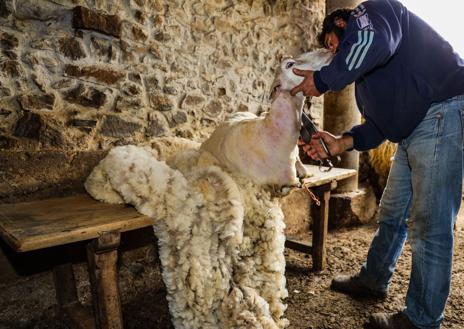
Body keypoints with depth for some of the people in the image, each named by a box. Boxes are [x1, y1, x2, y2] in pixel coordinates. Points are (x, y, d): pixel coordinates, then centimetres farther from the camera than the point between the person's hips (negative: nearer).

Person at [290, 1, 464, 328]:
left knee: (429, 227, -5)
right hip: (413, 133, 10)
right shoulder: (363, 77, 23)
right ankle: (374, 280, 36)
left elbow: (373, 42, -26)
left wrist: (322, 80, -16)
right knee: (391, 215, 18)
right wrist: (342, 143, 2)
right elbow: (379, 126, 17)